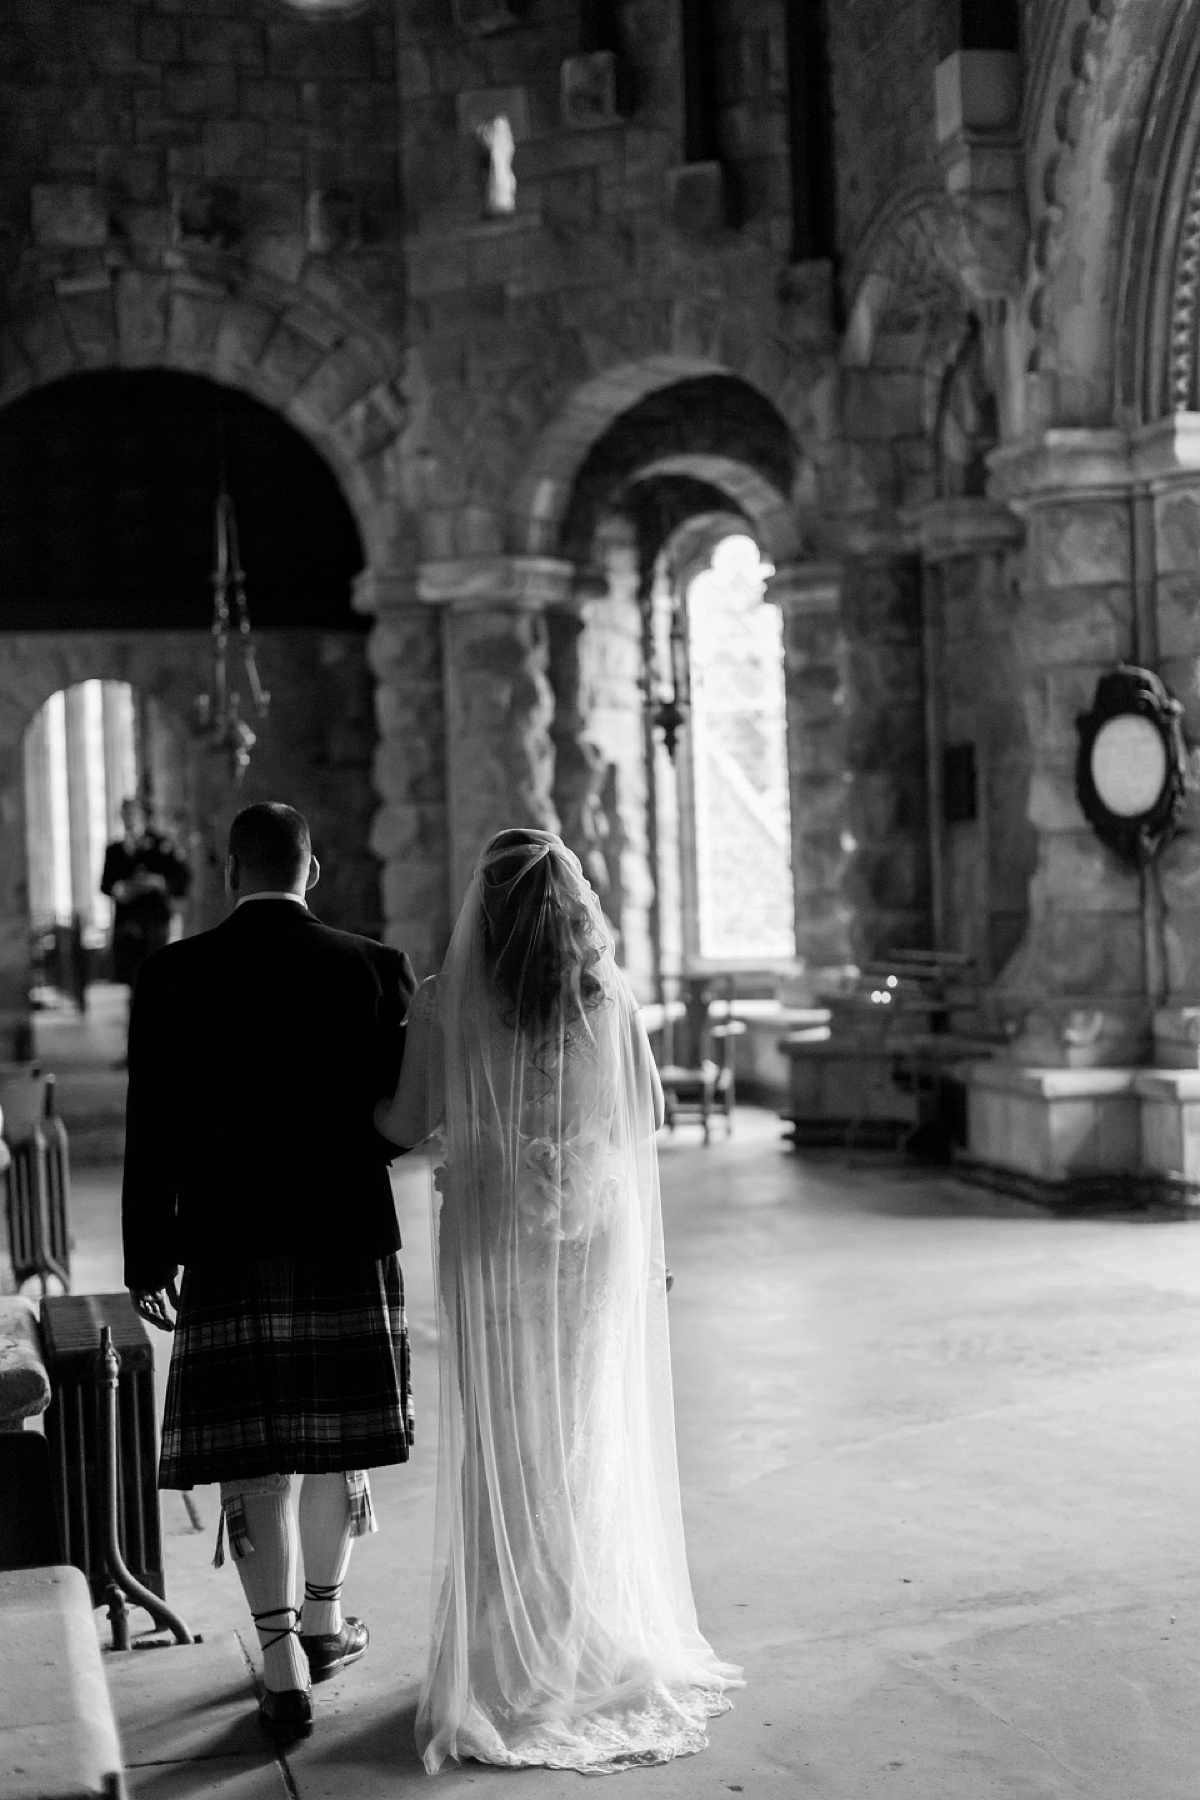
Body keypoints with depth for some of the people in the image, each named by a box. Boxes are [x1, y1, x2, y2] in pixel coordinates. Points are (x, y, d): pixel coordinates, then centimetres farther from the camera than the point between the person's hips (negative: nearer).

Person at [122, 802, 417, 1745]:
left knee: (252, 1457, 3)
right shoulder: (373, 967, -4)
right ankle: (322, 1620, 32)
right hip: (347, 1239, 1)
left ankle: (284, 1664, 0)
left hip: (228, 1251, -1)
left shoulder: (173, 975, -4)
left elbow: (151, 1128, -4)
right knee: (338, 1439, 17)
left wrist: (150, 1257, 2)